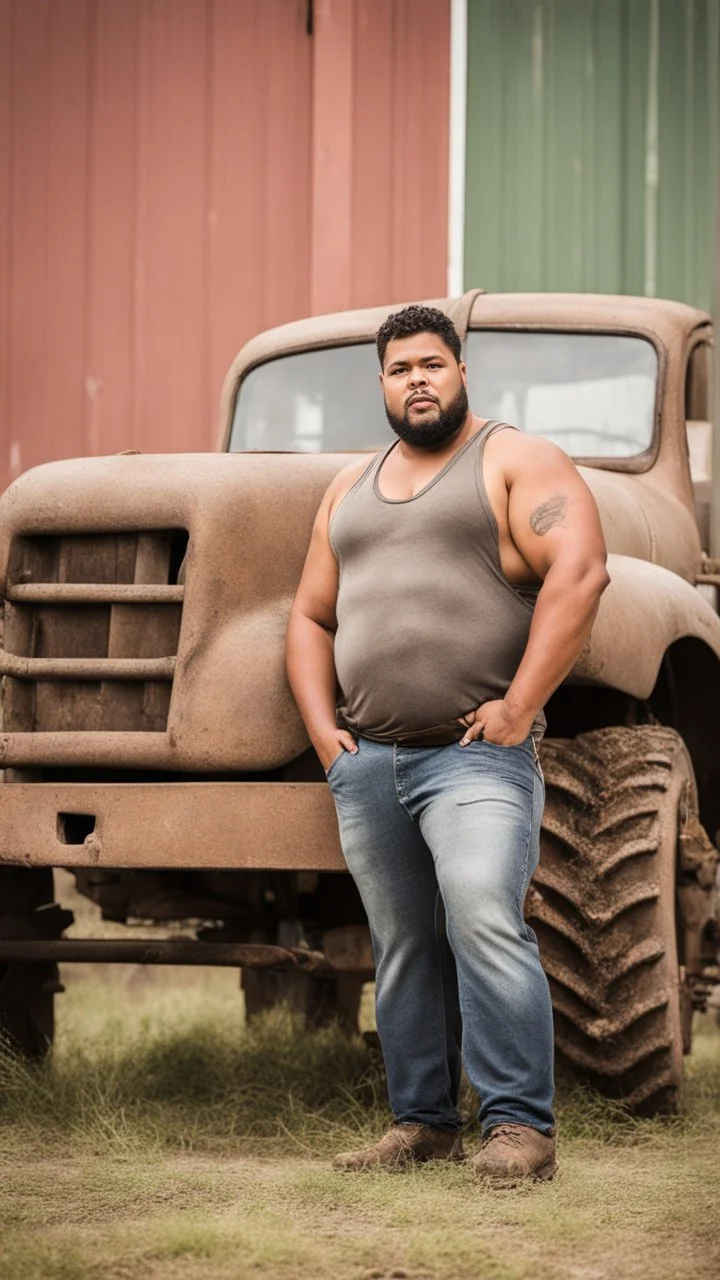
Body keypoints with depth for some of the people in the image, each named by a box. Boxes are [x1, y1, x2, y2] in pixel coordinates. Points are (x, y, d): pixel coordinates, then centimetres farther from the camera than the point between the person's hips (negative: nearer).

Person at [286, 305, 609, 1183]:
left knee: (485, 925, -18)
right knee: (401, 949, 8)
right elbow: (311, 618, 24)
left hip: (475, 755, -6)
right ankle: (421, 1121, 14)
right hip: (366, 763, 6)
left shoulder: (517, 463, 2)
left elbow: (578, 572, -12)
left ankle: (519, 1125, -17)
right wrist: (322, 727, 8)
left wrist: (520, 707, -16)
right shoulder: (350, 491, 21)